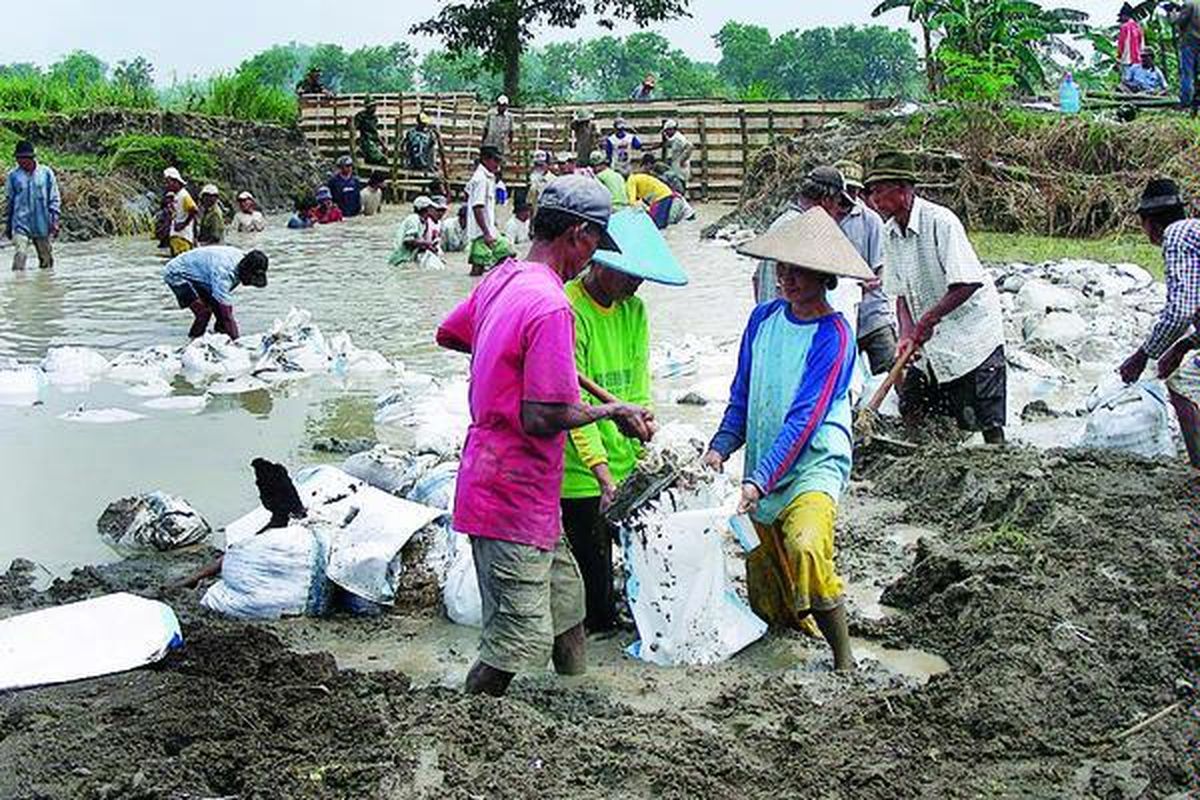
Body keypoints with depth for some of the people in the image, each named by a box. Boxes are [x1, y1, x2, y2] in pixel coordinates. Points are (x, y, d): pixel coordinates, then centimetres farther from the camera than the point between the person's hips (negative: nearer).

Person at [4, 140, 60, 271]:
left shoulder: (46, 173, 0)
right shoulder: (13, 175, 1)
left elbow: (55, 199, 4)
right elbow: (8, 201, 10)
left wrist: (54, 220, -4)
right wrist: (7, 224, 11)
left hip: (42, 224, 1)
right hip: (21, 224, -1)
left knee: (46, 259, 11)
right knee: (19, 255, -17)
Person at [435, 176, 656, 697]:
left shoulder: (500, 279, 6)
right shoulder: (551, 306, -23)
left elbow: (448, 335, 23)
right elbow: (542, 419, -26)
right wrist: (612, 411, -12)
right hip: (514, 499, -10)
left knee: (565, 599, 20)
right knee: (520, 640, -3)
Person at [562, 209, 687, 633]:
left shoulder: (633, 310, 8)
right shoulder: (570, 311, -15)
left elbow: (638, 391, 9)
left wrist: (643, 455, -1)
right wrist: (603, 474, -25)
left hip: (623, 470, 7)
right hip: (581, 477, -6)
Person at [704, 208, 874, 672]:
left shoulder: (833, 335, -11)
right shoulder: (764, 318, 7)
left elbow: (804, 420, -17)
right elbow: (742, 396, 14)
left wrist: (759, 480, -23)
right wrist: (721, 447, -1)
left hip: (815, 465, -6)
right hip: (762, 471, 6)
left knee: (806, 546, -33)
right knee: (767, 605, 8)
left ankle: (843, 659, -19)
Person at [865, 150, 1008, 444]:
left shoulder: (940, 221, -19)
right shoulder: (890, 233, 3)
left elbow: (967, 284, -25)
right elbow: (900, 293, 5)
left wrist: (928, 320, -24)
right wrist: (907, 334, -10)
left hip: (973, 333, -7)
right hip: (930, 342, 7)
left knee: (989, 425, -6)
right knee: (911, 409, 6)